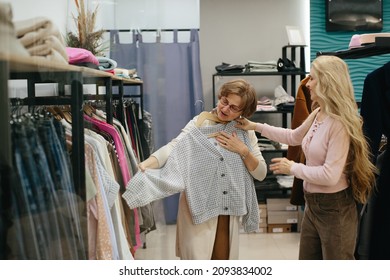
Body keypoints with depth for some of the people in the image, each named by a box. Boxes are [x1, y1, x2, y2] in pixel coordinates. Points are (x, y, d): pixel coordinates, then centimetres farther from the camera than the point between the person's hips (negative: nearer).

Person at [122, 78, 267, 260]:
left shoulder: (245, 132, 6)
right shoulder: (199, 124, -3)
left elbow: (261, 173, 6)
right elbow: (173, 147, -20)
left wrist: (243, 150, -9)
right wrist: (147, 164, -36)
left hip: (228, 211, 4)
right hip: (198, 208, -3)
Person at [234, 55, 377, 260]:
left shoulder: (339, 123, -25)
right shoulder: (317, 115, 4)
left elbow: (330, 175, -28)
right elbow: (293, 137, 22)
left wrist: (293, 168, -14)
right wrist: (256, 126, 18)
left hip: (335, 209, -9)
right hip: (312, 204, 9)